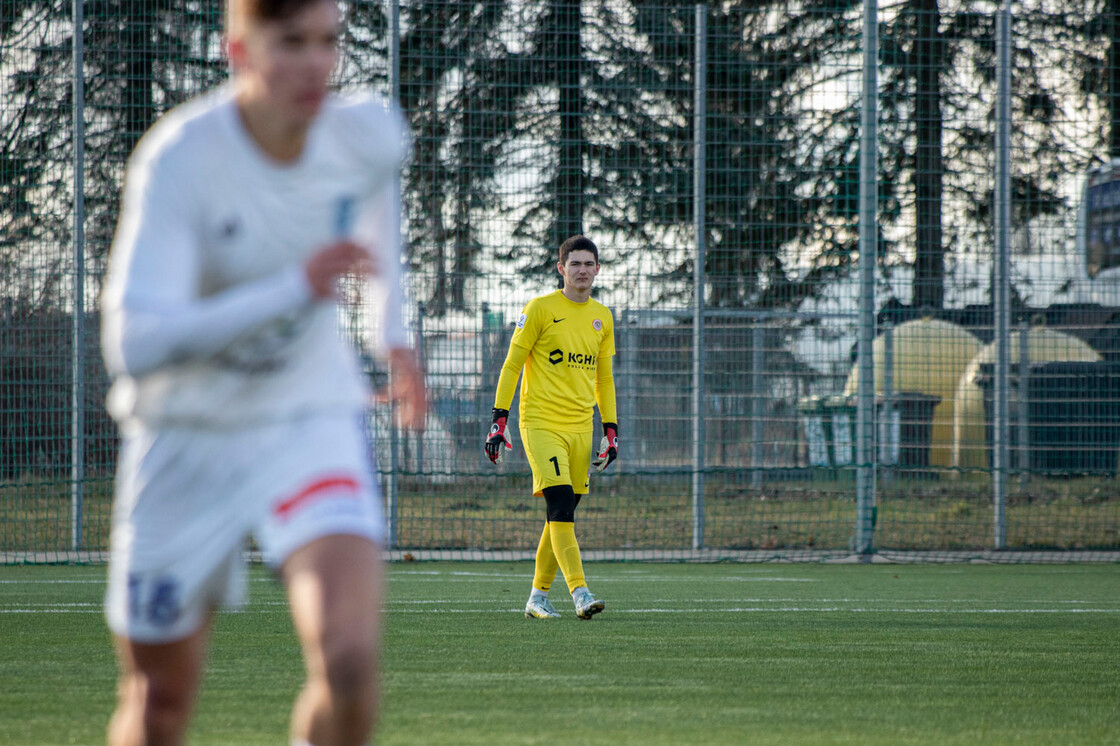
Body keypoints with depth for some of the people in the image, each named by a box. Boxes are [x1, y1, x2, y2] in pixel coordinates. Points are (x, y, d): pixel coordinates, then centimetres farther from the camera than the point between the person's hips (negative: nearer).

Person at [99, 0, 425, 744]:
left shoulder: (369, 135, -11)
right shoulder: (178, 159, -25)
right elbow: (134, 345, -35)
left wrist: (395, 331, 22)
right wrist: (294, 288, -44)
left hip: (313, 416, 2)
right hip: (186, 434, -2)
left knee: (349, 663, -22)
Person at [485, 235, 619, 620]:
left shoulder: (602, 317, 13)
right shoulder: (540, 309, -3)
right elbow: (511, 365, -2)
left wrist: (611, 432, 15)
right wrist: (498, 420, -8)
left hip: (580, 427, 5)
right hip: (541, 424, -5)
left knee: (562, 514, 6)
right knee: (561, 507, -17)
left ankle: (538, 596, 15)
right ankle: (580, 593, -23)